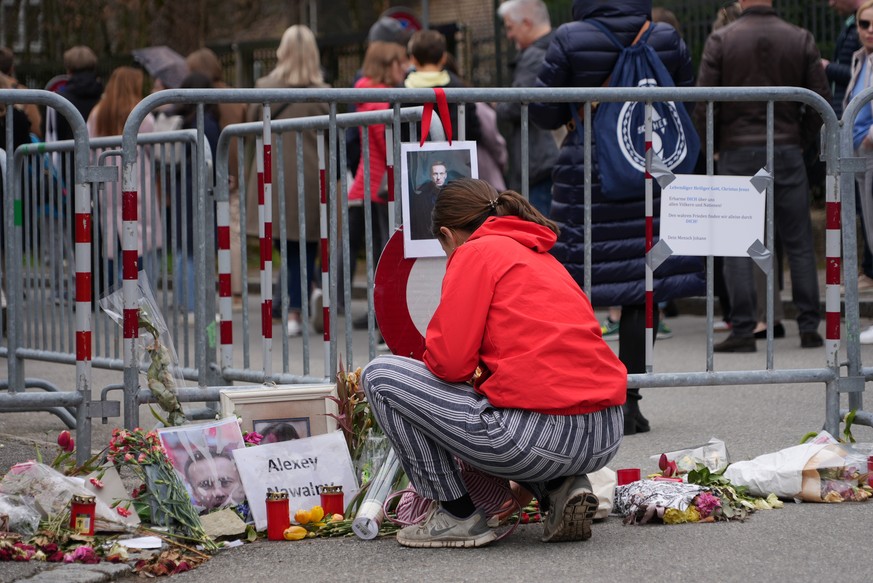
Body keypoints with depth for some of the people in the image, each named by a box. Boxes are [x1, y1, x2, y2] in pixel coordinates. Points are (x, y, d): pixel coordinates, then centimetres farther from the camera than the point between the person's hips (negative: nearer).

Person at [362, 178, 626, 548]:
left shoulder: (475, 252, 2)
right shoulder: (544, 257, 25)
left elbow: (450, 362, -8)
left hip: (538, 433, -8)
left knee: (379, 375, 6)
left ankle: (457, 517, 9)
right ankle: (563, 489, 14)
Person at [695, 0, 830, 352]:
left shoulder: (721, 40, -5)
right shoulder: (801, 40, 1)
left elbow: (703, 101, -7)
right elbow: (821, 100, 1)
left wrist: (714, 144, 7)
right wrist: (801, 139, 13)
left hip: (737, 152, -2)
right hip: (787, 151, 2)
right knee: (798, 241, 8)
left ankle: (743, 330, -1)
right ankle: (809, 328, 8)